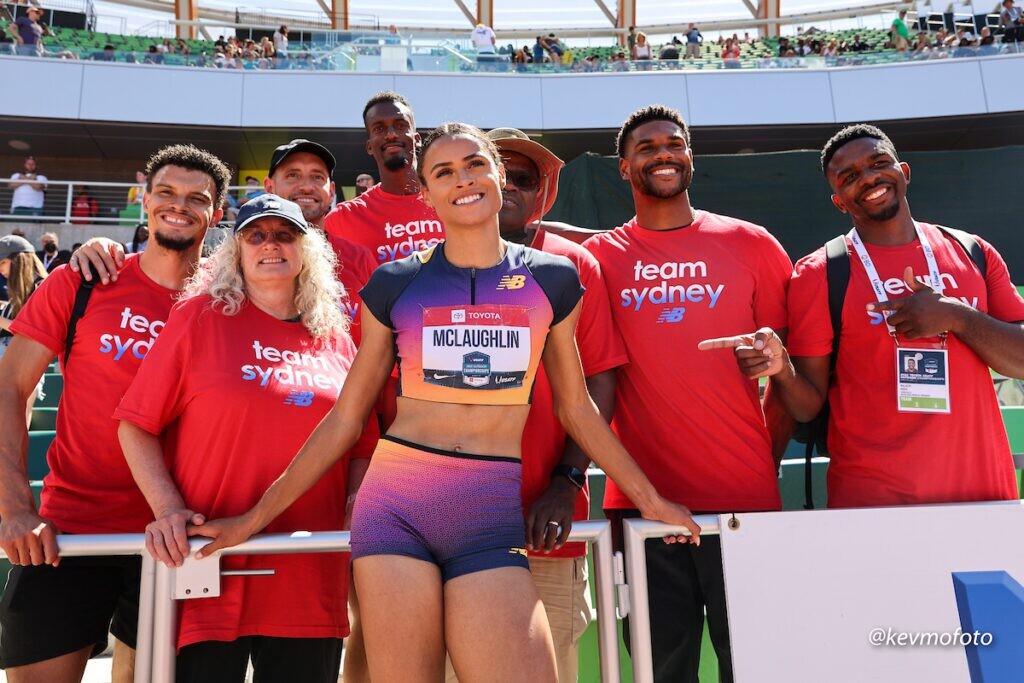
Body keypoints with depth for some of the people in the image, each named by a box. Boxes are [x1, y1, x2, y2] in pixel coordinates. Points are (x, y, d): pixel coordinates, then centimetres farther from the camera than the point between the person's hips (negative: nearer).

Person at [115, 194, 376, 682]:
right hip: (206, 563, -3)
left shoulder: (336, 339, 10)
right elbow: (136, 425, 0)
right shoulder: (200, 316, 1)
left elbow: (362, 449, 13)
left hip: (311, 575, 3)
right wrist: (167, 509, -12)